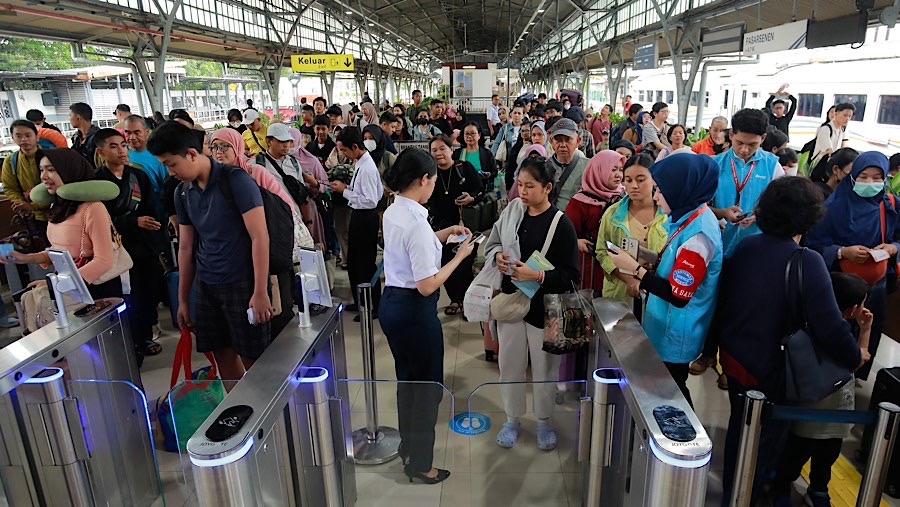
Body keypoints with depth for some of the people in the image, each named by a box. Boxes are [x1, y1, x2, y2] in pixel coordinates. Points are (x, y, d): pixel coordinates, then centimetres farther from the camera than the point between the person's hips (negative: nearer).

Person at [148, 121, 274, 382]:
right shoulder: (182, 192, 7)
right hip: (206, 286, 6)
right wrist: (183, 299, 16)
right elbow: (185, 248, 14)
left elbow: (259, 237, -15)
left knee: (252, 359, 1)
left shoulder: (235, 180, -12)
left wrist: (260, 292, -18)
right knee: (223, 356, 12)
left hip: (242, 283, -6)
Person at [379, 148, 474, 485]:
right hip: (415, 311, -9)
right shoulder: (416, 222, -24)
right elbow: (427, 285, -24)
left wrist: (444, 234, 17)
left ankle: (408, 445, 44)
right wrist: (460, 256, -14)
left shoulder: (392, 212, 4)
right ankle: (420, 463, 27)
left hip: (391, 303, 9)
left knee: (407, 378, 24)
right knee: (428, 384, 9)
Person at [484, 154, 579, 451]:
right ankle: (513, 418, 37)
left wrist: (537, 276, -27)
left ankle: (544, 421, 37)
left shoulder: (560, 224, -14)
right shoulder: (513, 211, -1)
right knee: (510, 364, 15)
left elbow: (570, 275, -14)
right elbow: (492, 243, 11)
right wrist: (497, 256, -11)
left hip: (544, 307, -4)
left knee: (544, 368, 13)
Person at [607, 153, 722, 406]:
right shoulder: (693, 217, 2)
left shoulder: (697, 234, -28)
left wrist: (634, 267, -22)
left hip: (675, 337, -9)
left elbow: (678, 295, -26)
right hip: (667, 329, 9)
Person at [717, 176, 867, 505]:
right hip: (767, 368, -6)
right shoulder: (808, 262, -22)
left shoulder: (744, 247, -5)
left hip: (732, 355, 6)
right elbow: (829, 326, -23)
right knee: (768, 435, 16)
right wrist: (855, 358, -4)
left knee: (740, 423, 27)